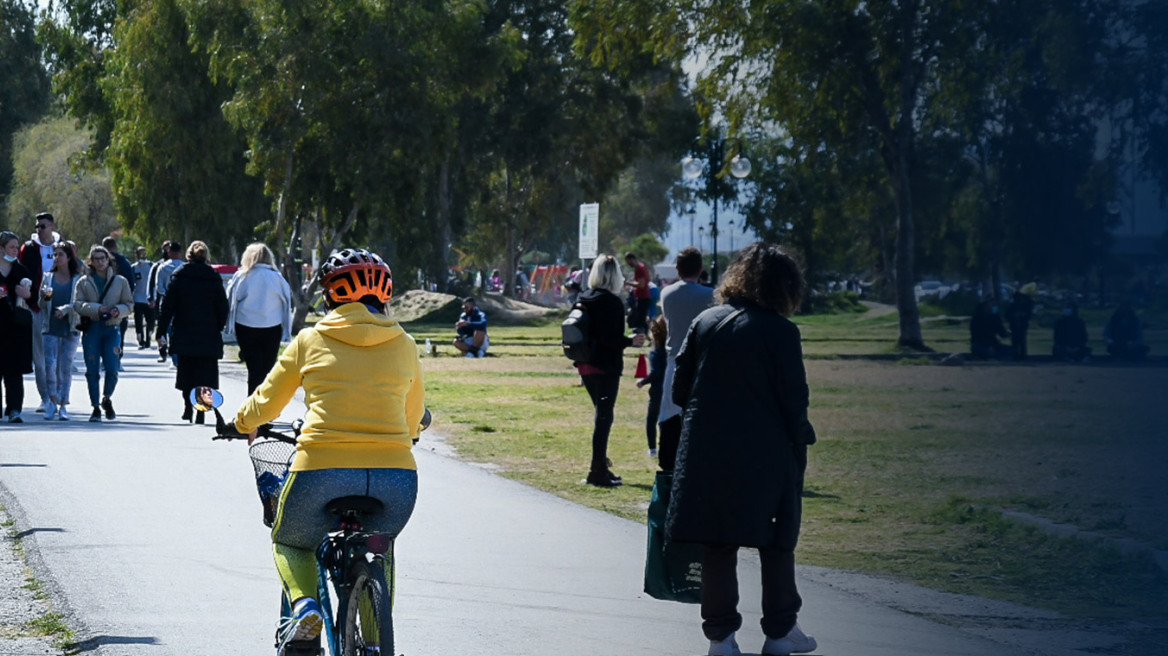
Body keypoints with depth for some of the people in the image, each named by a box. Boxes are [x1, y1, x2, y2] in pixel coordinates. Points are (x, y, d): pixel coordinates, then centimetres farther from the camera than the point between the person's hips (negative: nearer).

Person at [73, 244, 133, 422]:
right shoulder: (84, 282, 10)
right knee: (92, 370, -1)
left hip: (111, 329, 0)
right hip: (91, 329, 0)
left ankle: (107, 399, 16)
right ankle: (95, 407, 8)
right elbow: (77, 304, -1)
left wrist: (118, 310, -12)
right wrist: (97, 309, -15)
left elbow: (129, 304, 10)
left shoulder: (120, 281, 11)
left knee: (112, 369, -10)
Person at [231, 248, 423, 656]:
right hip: (396, 475, 2)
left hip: (322, 469, -2)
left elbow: (265, 404, 21)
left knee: (290, 544, 27)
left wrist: (242, 423, 44)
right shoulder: (404, 346, 14)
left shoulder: (310, 341, 10)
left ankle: (304, 606, -1)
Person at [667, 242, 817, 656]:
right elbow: (794, 400, -9)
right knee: (777, 543, 11)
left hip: (706, 453, 4)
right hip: (765, 456, -4)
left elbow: (680, 390, 6)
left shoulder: (704, 322, 4)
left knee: (717, 547, 10)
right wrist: (799, 446, 3)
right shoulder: (779, 331, -10)